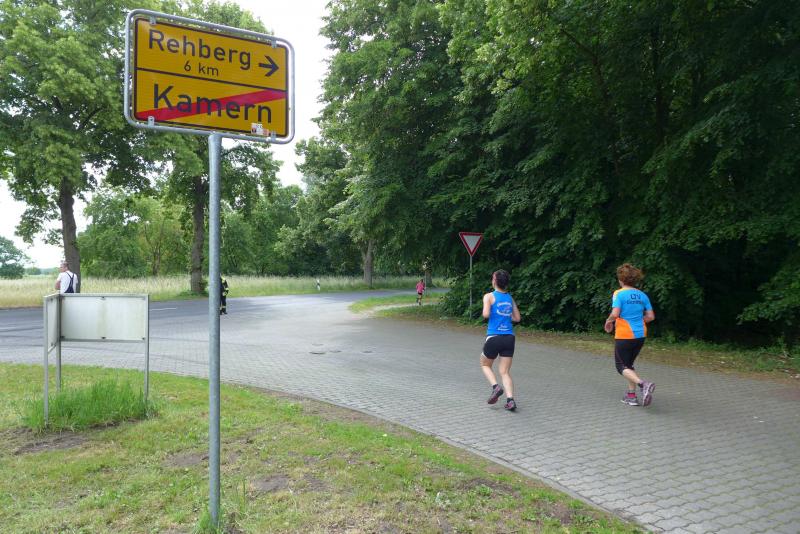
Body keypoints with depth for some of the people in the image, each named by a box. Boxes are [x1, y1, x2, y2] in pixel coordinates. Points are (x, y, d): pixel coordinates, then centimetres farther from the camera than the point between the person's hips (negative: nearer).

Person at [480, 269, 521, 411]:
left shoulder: (489, 296, -3)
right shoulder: (510, 298, 12)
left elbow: (486, 314, -16)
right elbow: (517, 318, 14)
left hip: (494, 337, -4)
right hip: (509, 337, 4)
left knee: (485, 365, 20)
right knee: (505, 372, 6)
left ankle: (495, 387, -3)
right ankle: (510, 399, -11)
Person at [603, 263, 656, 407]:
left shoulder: (619, 294, -12)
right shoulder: (642, 295, 5)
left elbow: (615, 314, -22)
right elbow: (651, 316, 6)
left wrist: (608, 322, -3)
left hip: (624, 336, -6)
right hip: (640, 335, 6)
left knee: (622, 366, 5)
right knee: (629, 364, 20)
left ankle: (643, 384, -19)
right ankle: (631, 395, 16)